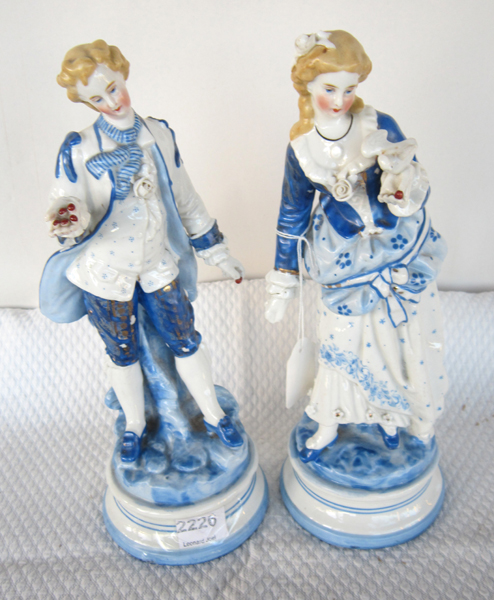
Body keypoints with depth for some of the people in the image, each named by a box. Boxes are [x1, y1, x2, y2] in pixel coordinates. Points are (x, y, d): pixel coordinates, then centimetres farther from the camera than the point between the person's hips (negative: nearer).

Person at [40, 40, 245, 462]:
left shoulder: (160, 135, 0)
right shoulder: (79, 149, -11)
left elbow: (184, 198, 6)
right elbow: (68, 204, -11)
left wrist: (218, 252, 9)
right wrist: (72, 218, -38)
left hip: (158, 263, 2)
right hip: (105, 269, -2)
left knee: (186, 342, 9)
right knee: (123, 353, 14)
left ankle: (214, 415, 32)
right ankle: (135, 425, 40)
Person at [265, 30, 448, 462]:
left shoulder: (381, 128, -11)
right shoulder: (302, 148, -8)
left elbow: (415, 200, -8)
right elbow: (292, 217, 1)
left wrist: (402, 174, -33)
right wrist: (283, 284, 4)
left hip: (402, 256, 1)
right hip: (346, 264, 0)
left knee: (406, 338, 9)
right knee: (342, 344, 8)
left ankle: (390, 412, 39)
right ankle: (330, 424, 34)